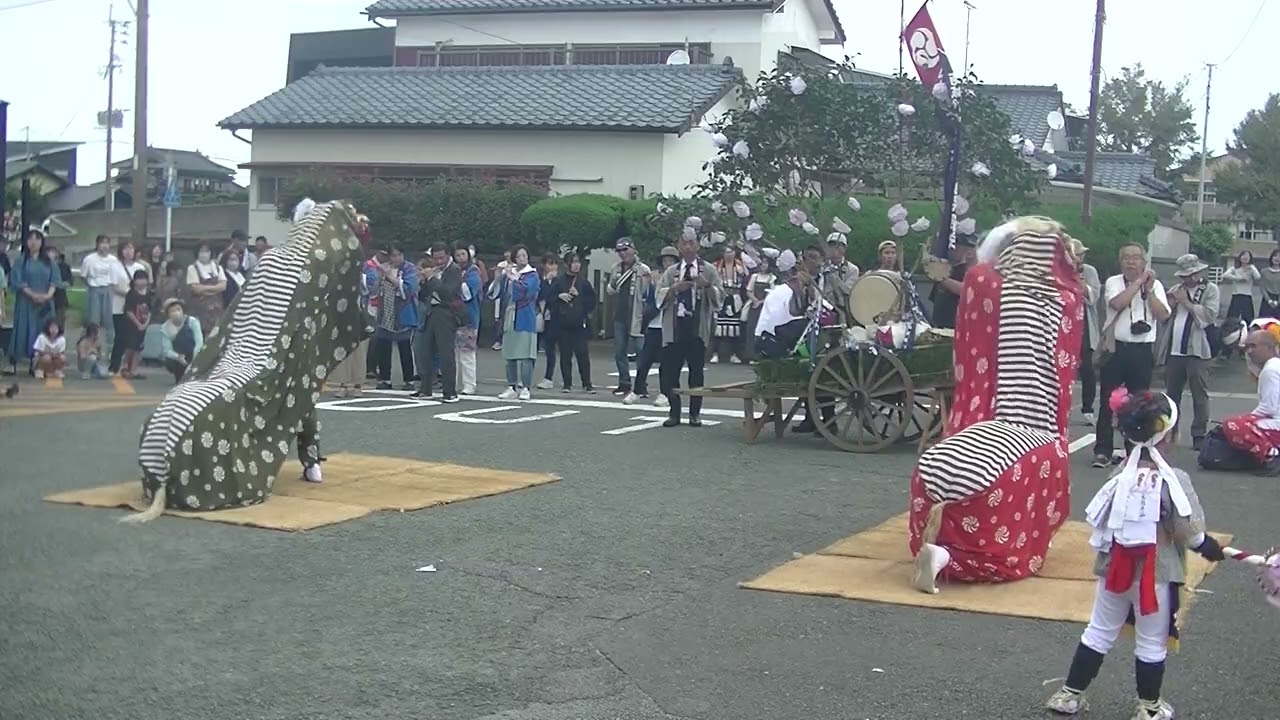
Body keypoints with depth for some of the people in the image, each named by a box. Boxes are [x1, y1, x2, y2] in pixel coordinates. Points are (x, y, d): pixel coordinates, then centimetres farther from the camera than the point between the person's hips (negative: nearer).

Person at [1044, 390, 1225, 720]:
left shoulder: (1121, 475, -3)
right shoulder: (1173, 480, -17)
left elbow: (1102, 520, 1)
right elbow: (1189, 532, -14)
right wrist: (1210, 548, 4)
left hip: (1116, 567, 5)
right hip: (1156, 573, -4)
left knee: (1098, 633, 17)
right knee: (1152, 644, 11)